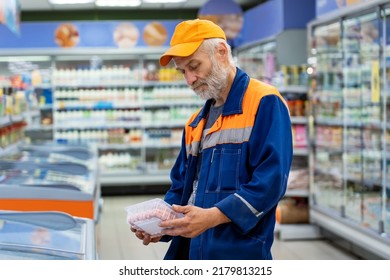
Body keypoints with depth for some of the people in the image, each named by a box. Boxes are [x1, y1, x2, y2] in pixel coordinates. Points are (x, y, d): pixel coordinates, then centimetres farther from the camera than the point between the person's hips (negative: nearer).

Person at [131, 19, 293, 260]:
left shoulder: (265, 103, -8)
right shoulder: (196, 122, 16)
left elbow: (271, 180, -17)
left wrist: (213, 217, -26)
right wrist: (161, 224, -1)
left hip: (240, 252, -7)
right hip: (193, 252, 7)